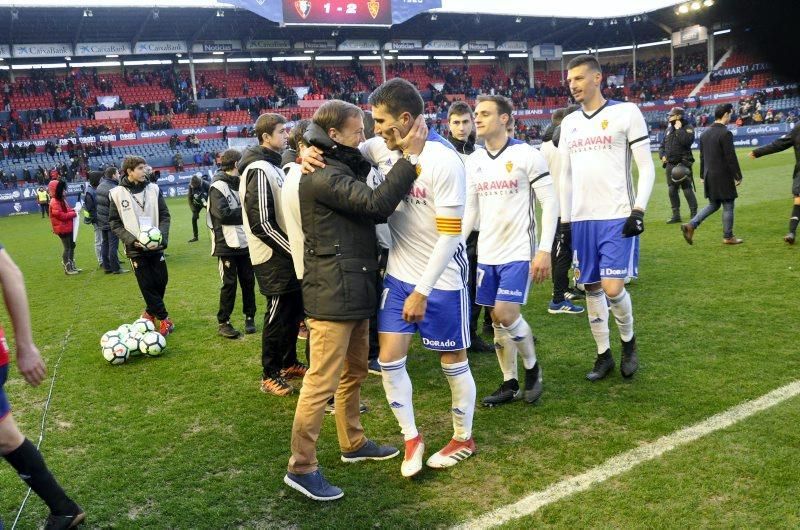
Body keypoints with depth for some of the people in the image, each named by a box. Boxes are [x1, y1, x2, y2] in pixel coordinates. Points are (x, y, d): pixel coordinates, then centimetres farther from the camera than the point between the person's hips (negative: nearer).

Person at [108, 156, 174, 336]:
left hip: (156, 245, 3)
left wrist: (162, 236, -12)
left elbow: (164, 215, 4)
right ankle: (164, 319, 12)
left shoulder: (154, 189, 2)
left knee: (162, 280, 8)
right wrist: (130, 239, -14)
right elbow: (114, 222, -1)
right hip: (136, 248, -3)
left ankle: (150, 312, 31)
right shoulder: (117, 193, -4)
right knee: (147, 285, 0)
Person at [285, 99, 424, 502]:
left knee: (354, 372, 20)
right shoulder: (321, 178, -17)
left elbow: (372, 209, 13)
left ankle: (353, 443, 35)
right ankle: (301, 467, 6)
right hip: (332, 295, -10)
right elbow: (376, 204, -25)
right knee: (322, 384, -4)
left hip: (355, 291, 10)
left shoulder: (342, 170, 18)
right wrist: (410, 156, -21)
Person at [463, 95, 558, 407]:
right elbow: (470, 210, 12)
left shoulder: (526, 155, -8)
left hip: (519, 251, -5)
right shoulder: (473, 161, 8)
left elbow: (550, 204, -8)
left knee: (506, 314, -13)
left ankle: (532, 367, 15)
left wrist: (544, 251, -14)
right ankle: (510, 384, 22)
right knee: (497, 319, 8)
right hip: (487, 253, 6)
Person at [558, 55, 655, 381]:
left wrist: (638, 211, -13)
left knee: (612, 288, -10)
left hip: (617, 217, -5)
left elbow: (646, 167, -4)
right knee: (591, 287, 8)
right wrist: (564, 221, 13)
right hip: (581, 219, 5)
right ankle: (603, 354, 23)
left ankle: (628, 341, 19)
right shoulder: (569, 122, 13)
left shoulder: (626, 113, -2)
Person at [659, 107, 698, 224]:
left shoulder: (687, 128, -4)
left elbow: (687, 141, -23)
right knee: (672, 190, 8)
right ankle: (676, 215, 16)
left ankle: (694, 214, 0)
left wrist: (679, 129, -15)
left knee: (687, 189, -7)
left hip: (683, 164, -7)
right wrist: (662, 155, 5)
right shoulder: (669, 129, 16)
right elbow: (662, 145, 22)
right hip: (670, 164, 7)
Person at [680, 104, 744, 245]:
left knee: (713, 205, 17)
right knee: (728, 206, 5)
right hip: (723, 176, -7)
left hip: (709, 175, 7)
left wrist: (702, 175, 21)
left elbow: (702, 156, 14)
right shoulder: (726, 133, -16)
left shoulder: (705, 133, 8)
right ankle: (728, 237, 14)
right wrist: (738, 176, -7)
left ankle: (691, 225, 2)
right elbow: (731, 158, -16)